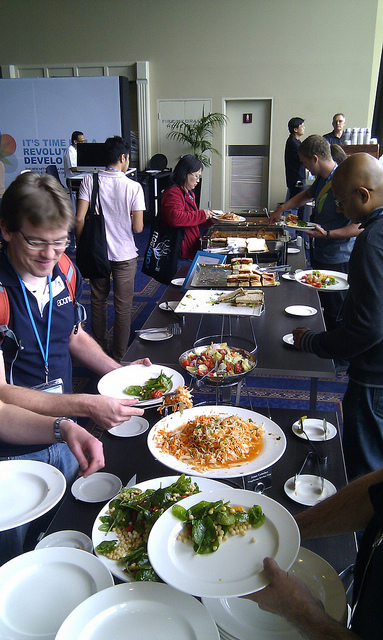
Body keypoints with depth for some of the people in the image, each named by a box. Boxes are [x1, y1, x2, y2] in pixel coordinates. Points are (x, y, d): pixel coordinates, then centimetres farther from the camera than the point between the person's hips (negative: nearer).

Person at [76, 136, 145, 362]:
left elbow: (79, 219, -11)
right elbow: (138, 228, -13)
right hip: (125, 254, -2)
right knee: (123, 306, 9)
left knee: (98, 302, 18)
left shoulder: (90, 181, -7)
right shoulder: (134, 187, -11)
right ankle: (120, 357, 19)